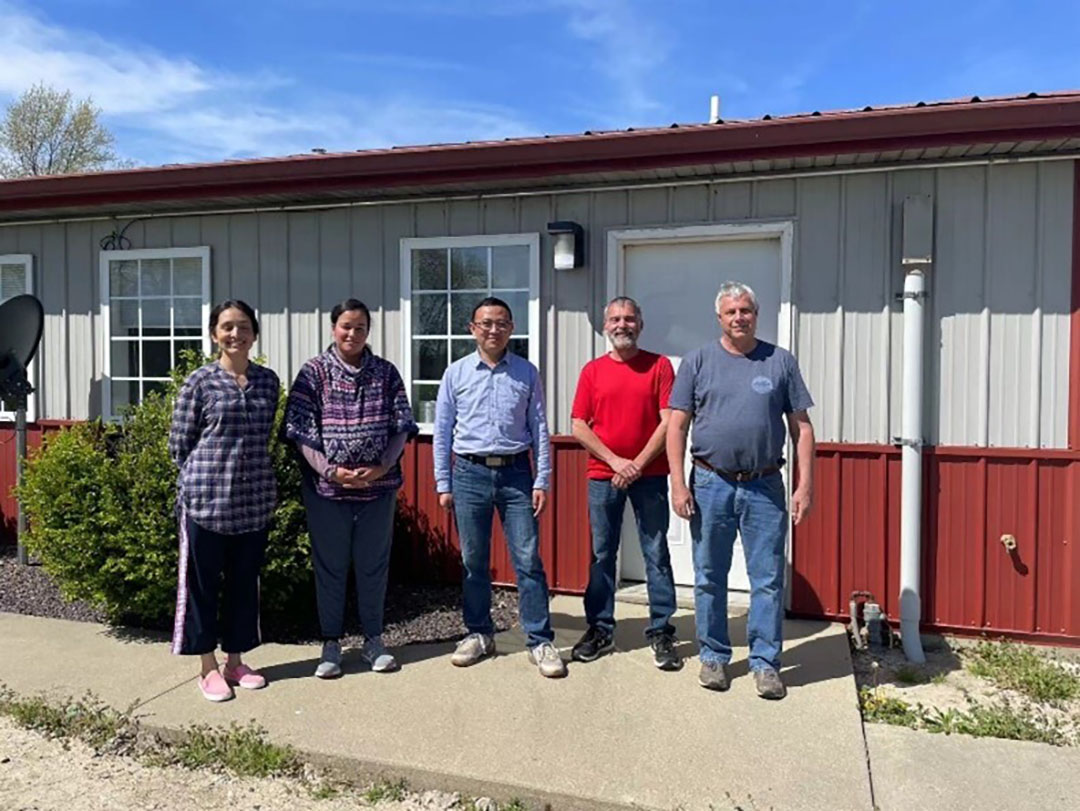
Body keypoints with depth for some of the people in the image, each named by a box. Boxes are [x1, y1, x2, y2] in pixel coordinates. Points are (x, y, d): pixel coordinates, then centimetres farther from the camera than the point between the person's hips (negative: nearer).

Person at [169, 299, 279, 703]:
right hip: (206, 499, -4)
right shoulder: (199, 382, -5)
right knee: (202, 582, 7)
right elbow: (179, 445, 0)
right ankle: (208, 667, 22)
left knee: (245, 581, 13)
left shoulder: (268, 381, 6)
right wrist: (209, 473, 2)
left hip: (255, 499, 4)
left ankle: (235, 660, 28)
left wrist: (250, 469, 8)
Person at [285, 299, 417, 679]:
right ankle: (330, 644, 24)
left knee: (373, 564, 11)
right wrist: (331, 471, -15)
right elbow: (301, 431, -5)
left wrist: (381, 468, -11)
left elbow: (401, 427, 2)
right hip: (327, 488, -1)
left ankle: (373, 640, 27)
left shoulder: (386, 373, 4)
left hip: (378, 486, 1)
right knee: (330, 566, 9)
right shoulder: (314, 372, 0)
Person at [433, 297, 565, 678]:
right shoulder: (456, 373, 5)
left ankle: (541, 641, 9)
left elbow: (539, 429, 6)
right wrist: (443, 484, 4)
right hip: (470, 474, 1)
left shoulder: (526, 373, 5)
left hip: (516, 473, -1)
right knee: (474, 561, 9)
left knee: (528, 560, -1)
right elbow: (442, 431, 7)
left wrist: (541, 481, 0)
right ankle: (479, 634, 25)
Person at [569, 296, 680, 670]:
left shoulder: (659, 365, 2)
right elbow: (578, 425, 2)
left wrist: (638, 464, -11)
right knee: (601, 555, 8)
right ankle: (599, 629, 20)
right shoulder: (592, 370, 7)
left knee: (656, 554, 4)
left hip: (650, 475, -2)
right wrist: (614, 461, -9)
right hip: (603, 476, 2)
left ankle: (661, 632, 14)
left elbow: (669, 421, -5)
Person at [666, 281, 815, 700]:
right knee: (709, 578, 9)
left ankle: (765, 662, 19)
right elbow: (677, 426, 1)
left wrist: (805, 485, -1)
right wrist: (678, 484, -6)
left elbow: (801, 427, 6)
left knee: (768, 579, 4)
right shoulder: (698, 361, 4)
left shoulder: (781, 361, 6)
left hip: (765, 487, 0)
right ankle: (713, 657, 25)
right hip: (711, 484, 0)